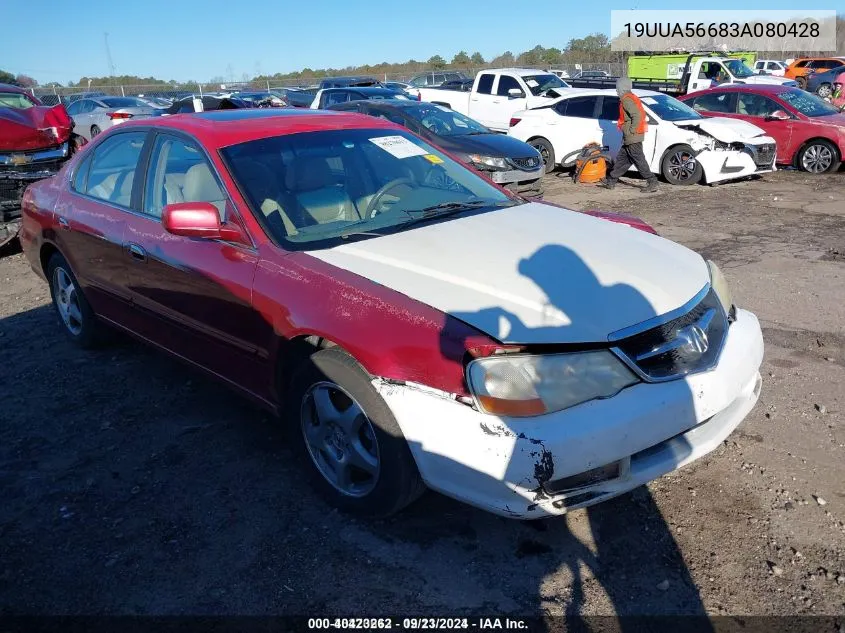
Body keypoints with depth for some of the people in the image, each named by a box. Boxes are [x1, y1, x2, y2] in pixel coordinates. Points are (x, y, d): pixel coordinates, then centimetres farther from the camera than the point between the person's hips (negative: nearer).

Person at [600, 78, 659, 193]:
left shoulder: (626, 100, -15)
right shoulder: (632, 98, 16)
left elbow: (637, 115, -27)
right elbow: (642, 114, 20)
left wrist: (632, 130, -19)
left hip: (632, 137, -10)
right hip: (629, 138, 10)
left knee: (639, 160, -8)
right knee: (621, 159, 16)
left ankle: (652, 183, -6)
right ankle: (611, 181, 24)